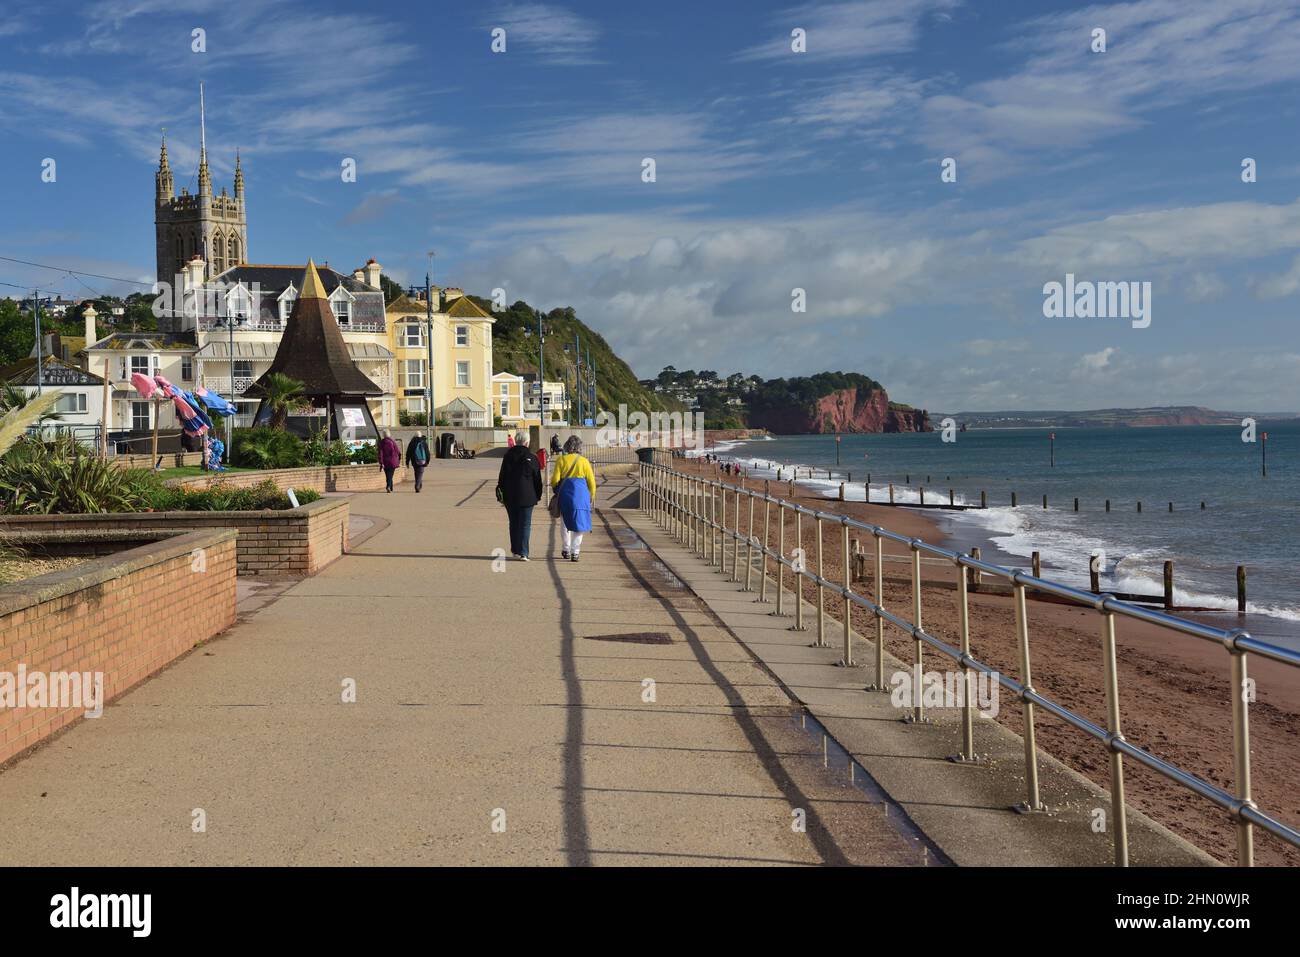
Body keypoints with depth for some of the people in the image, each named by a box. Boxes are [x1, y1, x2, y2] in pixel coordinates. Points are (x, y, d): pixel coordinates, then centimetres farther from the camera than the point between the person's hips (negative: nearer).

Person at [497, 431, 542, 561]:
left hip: (510, 496, 3)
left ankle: (515, 550, 21)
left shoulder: (508, 456, 1)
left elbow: (502, 476, 5)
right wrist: (538, 496, 8)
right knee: (525, 524, 1)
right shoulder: (532, 458, -6)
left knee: (513, 523, 15)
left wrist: (501, 494, 12)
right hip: (526, 496, -3)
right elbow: (537, 479, -2)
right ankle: (523, 552, -5)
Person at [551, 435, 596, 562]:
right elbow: (591, 482, 3)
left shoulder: (561, 460, 0)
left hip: (565, 493, 1)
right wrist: (591, 497, 16)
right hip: (581, 494, -1)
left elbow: (555, 480, -2)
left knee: (566, 522, 17)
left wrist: (556, 491, 18)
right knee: (579, 523, 4)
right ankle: (575, 552, -1)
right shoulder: (584, 461, 1)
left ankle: (567, 550, 21)